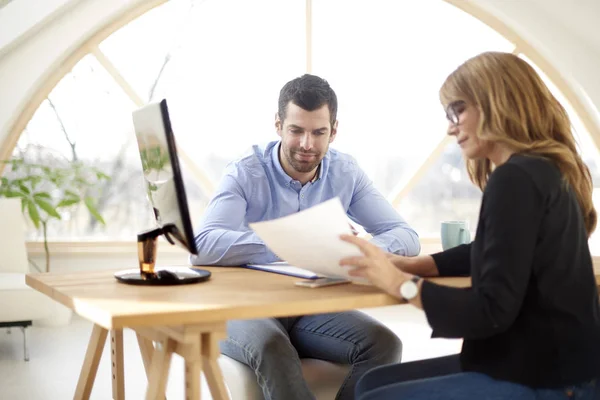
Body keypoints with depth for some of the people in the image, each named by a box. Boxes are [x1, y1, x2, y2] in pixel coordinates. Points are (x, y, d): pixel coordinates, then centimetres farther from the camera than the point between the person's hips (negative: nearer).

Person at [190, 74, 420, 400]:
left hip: (314, 309, 4)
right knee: (273, 348, -36)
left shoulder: (345, 173, 2)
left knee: (383, 343, -22)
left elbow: (406, 237, -2)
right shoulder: (246, 174, -11)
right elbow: (203, 246, -26)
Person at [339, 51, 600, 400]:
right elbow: (486, 252, 23)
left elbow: (493, 310, -24)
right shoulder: (542, 172, 12)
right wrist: (406, 264, 10)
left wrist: (401, 284, -17)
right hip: (543, 363, 10)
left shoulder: (516, 178, -21)